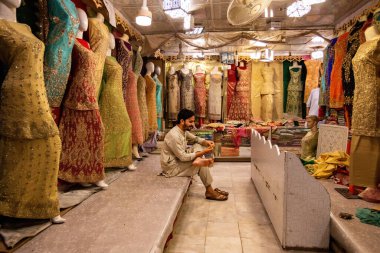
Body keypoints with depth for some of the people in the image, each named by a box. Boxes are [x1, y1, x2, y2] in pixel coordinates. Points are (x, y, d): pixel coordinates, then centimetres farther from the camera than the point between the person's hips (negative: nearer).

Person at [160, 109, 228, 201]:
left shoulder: (183, 130, 1)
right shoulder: (174, 135, -28)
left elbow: (195, 139, 14)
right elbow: (183, 157, -27)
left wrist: (206, 142, -8)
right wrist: (202, 153, -27)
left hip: (179, 159, 9)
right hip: (172, 167, -9)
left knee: (199, 145, 1)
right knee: (202, 165, -13)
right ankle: (210, 191, 0)